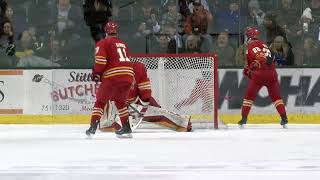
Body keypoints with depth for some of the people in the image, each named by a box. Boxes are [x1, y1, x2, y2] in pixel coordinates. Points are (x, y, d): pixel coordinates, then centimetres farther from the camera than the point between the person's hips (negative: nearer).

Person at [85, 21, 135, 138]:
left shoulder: (103, 43, 5)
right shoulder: (123, 44, 24)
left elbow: (101, 61, -9)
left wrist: (96, 73, 6)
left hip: (113, 76, -5)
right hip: (128, 75, 5)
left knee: (101, 101, 5)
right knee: (120, 101, 24)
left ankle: (93, 127, -5)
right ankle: (126, 128, 21)